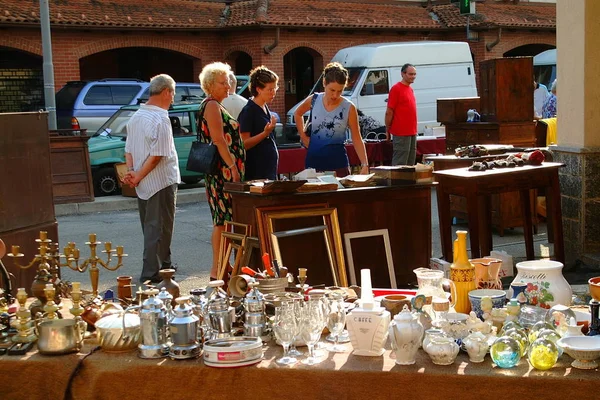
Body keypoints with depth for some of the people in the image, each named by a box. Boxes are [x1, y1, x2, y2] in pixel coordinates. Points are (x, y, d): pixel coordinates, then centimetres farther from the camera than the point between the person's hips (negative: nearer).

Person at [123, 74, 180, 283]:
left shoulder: (136, 116, 11)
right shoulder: (161, 119, -17)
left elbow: (129, 150, 12)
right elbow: (157, 155, -21)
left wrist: (131, 171, 1)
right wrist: (138, 176, -12)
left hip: (143, 184, 9)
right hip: (162, 181, -9)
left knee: (150, 227, 17)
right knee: (159, 228, -1)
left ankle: (163, 264, 29)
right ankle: (151, 272, 1)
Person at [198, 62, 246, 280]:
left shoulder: (216, 106, 21)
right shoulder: (212, 105, -10)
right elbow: (218, 140, -19)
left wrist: (235, 167, 20)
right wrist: (232, 167, -22)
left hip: (226, 171, 10)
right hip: (223, 171, -10)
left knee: (224, 219, 12)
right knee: (222, 219, -8)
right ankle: (217, 270, -5)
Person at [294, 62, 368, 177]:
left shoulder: (349, 108, -10)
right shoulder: (314, 100, -3)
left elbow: (357, 139, -6)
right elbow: (297, 114, 19)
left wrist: (365, 165, -15)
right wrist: (303, 136, 10)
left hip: (337, 163, -2)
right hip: (313, 161, 2)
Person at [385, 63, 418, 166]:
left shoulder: (410, 89, 14)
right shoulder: (396, 89, -11)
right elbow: (389, 112, -12)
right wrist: (387, 130, -9)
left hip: (412, 132, 8)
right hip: (401, 133, -8)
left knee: (410, 163, 13)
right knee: (400, 163, -5)